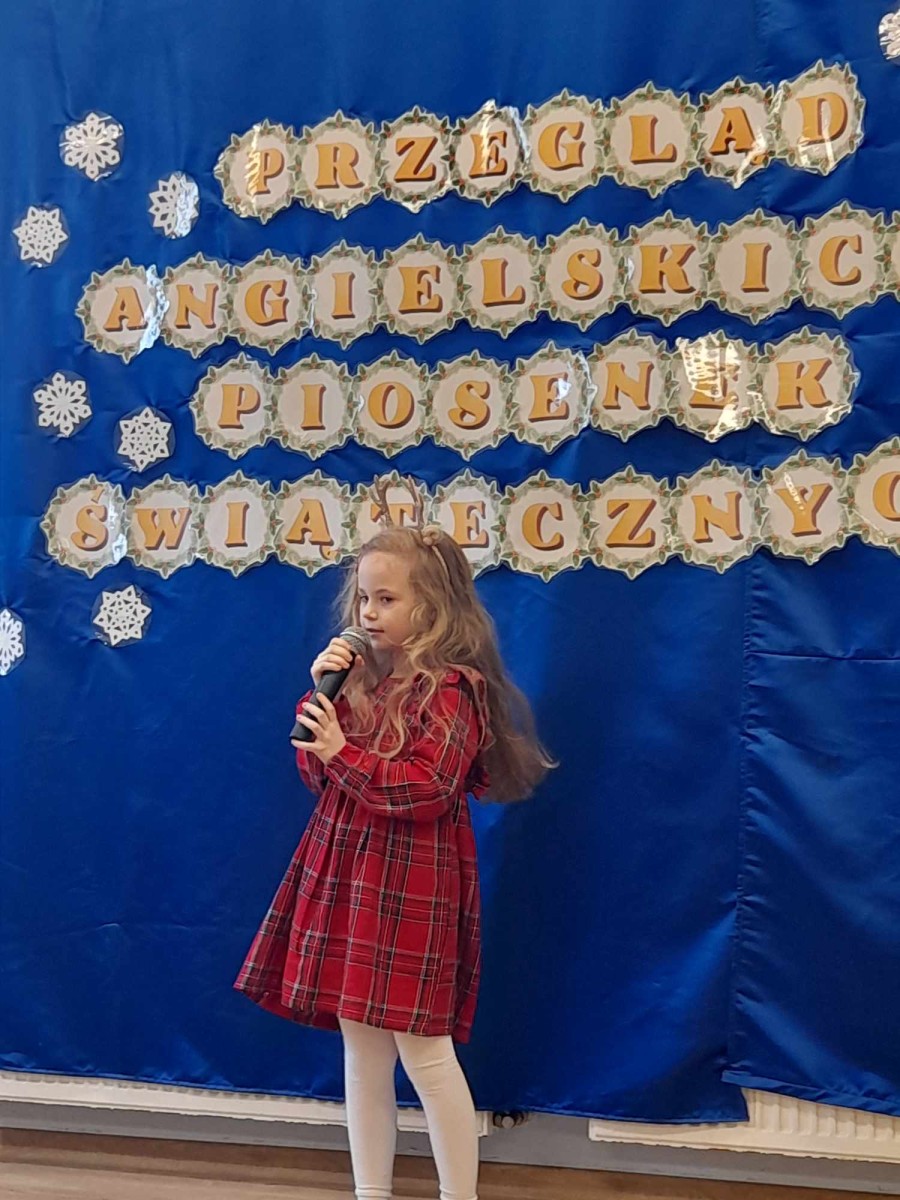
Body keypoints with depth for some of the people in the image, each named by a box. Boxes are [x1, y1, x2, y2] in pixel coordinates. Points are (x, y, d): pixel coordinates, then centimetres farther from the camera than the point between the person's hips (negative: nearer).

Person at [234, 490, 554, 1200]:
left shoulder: (448, 688, -11)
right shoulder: (362, 680, 12)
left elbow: (429, 788, -20)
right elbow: (317, 775, 12)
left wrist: (345, 754, -19)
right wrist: (319, 691, 1)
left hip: (411, 882, -8)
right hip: (347, 875, 8)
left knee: (422, 1049, -1)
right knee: (360, 1042, 12)